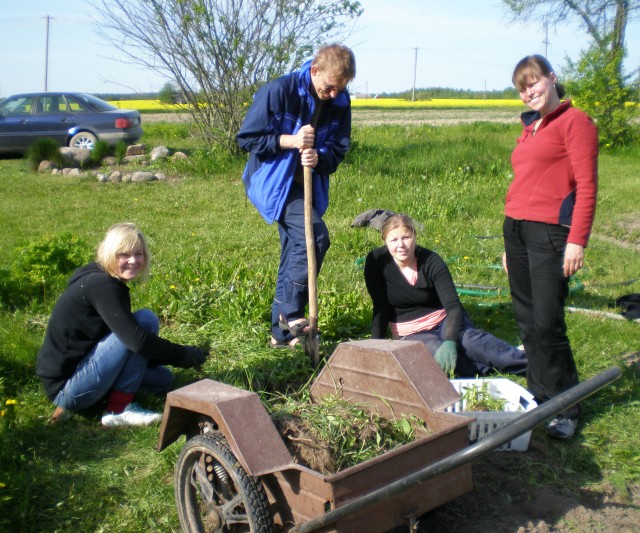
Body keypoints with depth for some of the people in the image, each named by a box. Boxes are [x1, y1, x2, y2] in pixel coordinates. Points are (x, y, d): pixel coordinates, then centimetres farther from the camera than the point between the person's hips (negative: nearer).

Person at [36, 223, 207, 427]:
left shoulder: (112, 284, 11)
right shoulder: (100, 284, -19)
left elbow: (127, 334, 15)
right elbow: (136, 339, -26)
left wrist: (179, 356, 6)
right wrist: (186, 355, -16)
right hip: (65, 387, -10)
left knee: (162, 379, 16)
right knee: (146, 320, -17)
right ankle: (119, 409, -13)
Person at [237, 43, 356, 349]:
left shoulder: (340, 103, -3)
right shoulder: (278, 91, -19)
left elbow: (337, 151, 1)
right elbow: (246, 138, -14)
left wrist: (319, 157, -22)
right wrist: (290, 140, -25)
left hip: (309, 185, 6)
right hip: (274, 183, -6)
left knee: (294, 252, 9)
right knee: (315, 236, -23)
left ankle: (282, 332, 20)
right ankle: (292, 313, -9)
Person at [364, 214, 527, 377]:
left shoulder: (431, 261, -14)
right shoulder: (376, 261, -13)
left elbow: (453, 306, -22)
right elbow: (381, 307, -8)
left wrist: (450, 342, -39)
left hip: (443, 321, 0)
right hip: (412, 334, 0)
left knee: (469, 339, -33)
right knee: (439, 353, -34)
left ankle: (525, 361, -39)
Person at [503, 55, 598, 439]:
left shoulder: (575, 122, -3)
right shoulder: (529, 130, 19)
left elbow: (586, 187, -10)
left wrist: (577, 241, -16)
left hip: (550, 233, -7)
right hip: (516, 229, 8)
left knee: (547, 324, -8)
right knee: (527, 322, 8)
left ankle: (566, 408, 6)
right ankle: (539, 396, 19)